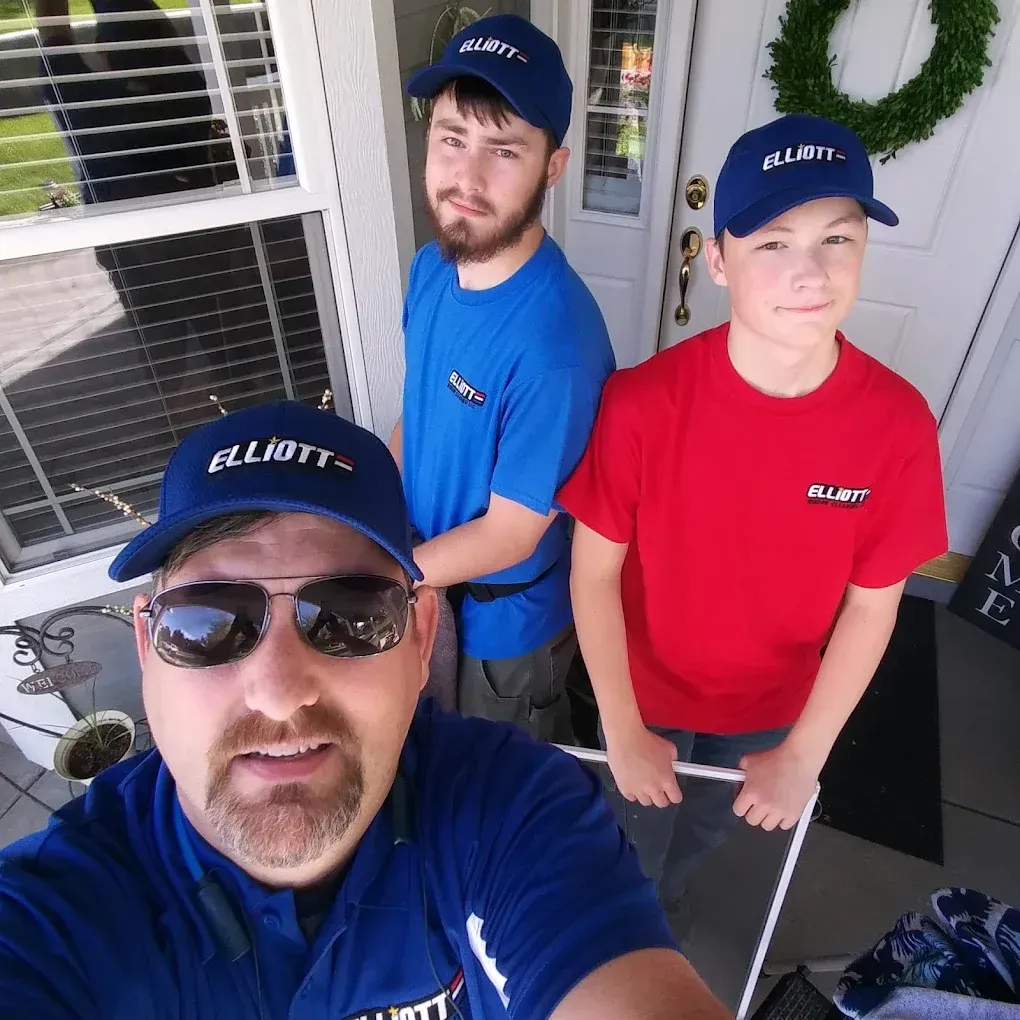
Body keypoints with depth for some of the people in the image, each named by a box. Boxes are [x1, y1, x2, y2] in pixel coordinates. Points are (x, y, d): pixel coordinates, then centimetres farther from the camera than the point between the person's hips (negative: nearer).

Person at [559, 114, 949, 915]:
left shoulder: (898, 424, -22)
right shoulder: (641, 403, -29)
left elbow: (871, 605, -12)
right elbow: (595, 573, -20)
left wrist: (804, 753, -9)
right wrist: (623, 732, -15)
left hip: (769, 706, 2)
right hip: (648, 692, -2)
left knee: (709, 824, 33)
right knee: (638, 826, 29)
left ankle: (667, 888, 70)